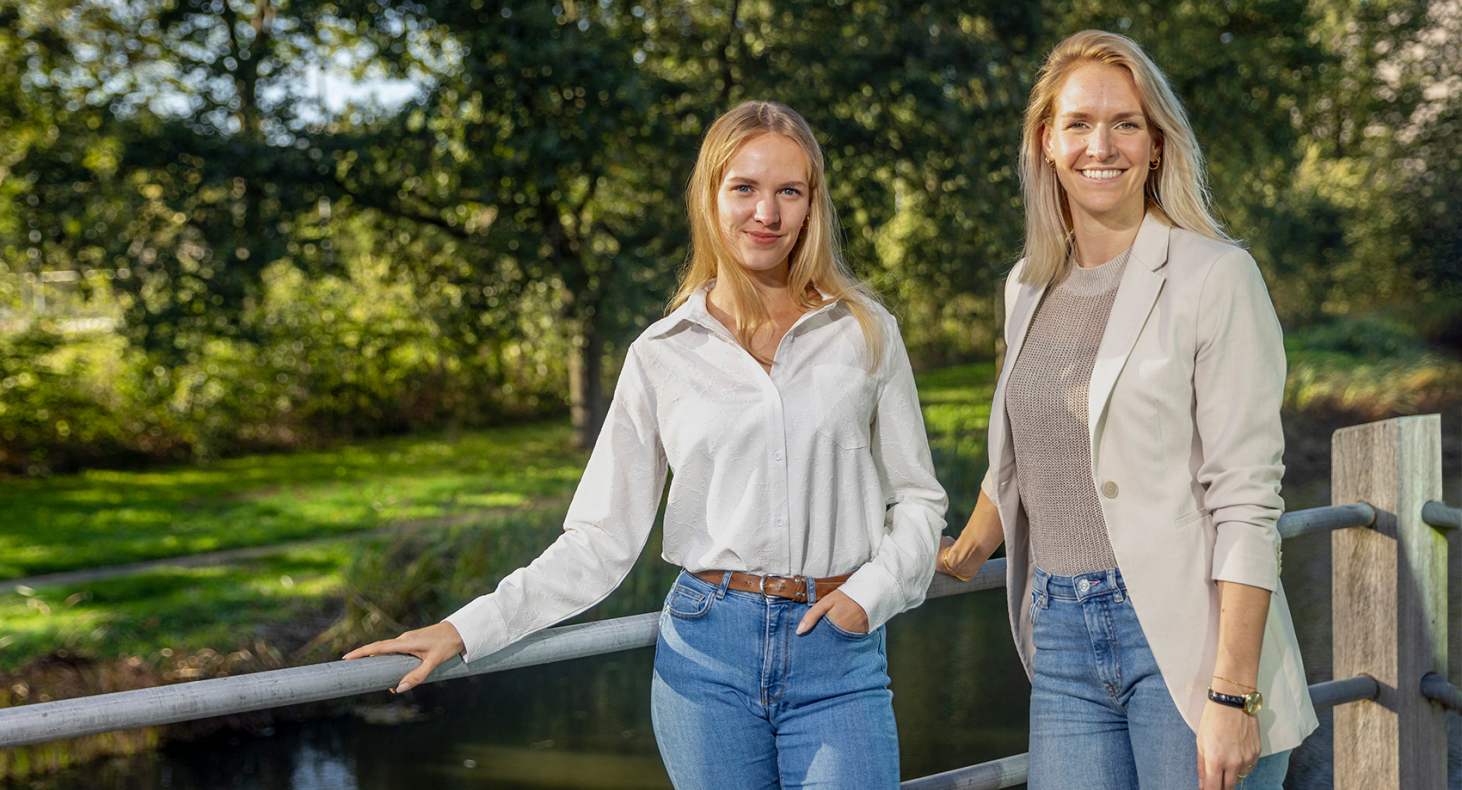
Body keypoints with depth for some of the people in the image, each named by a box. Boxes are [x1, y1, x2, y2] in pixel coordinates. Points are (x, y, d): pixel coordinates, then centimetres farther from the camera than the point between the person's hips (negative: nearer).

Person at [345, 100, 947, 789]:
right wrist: (467, 629, -3)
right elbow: (603, 537, 4)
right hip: (707, 654, 0)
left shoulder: (865, 332, 4)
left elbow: (916, 498, 11)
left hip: (840, 657, 0)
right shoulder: (662, 355, 4)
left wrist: (870, 591, -7)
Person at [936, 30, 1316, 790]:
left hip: (1183, 638, -5)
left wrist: (1232, 696, -17)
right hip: (1062, 641, 5)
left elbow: (1246, 501, -12)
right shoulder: (1029, 287, 11)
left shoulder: (1216, 277, -6)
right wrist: (959, 556, 39)